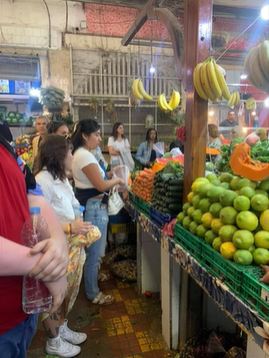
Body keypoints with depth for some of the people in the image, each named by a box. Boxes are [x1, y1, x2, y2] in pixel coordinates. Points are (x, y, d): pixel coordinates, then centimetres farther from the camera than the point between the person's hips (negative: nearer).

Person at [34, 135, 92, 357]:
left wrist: (81, 233, 9)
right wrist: (70, 228, -27)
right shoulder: (42, 180, -22)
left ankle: (62, 329, 45)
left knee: (68, 292, 23)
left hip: (72, 249, 9)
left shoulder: (61, 178, 8)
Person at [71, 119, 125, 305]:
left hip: (91, 205, 11)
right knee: (94, 251, 4)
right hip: (93, 207, -11)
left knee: (94, 250, 26)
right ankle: (93, 293, 21)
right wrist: (118, 180, -6)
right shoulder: (85, 156, -21)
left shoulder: (82, 154, 12)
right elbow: (101, 186, -22)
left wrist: (110, 173, 8)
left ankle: (94, 277, 47)